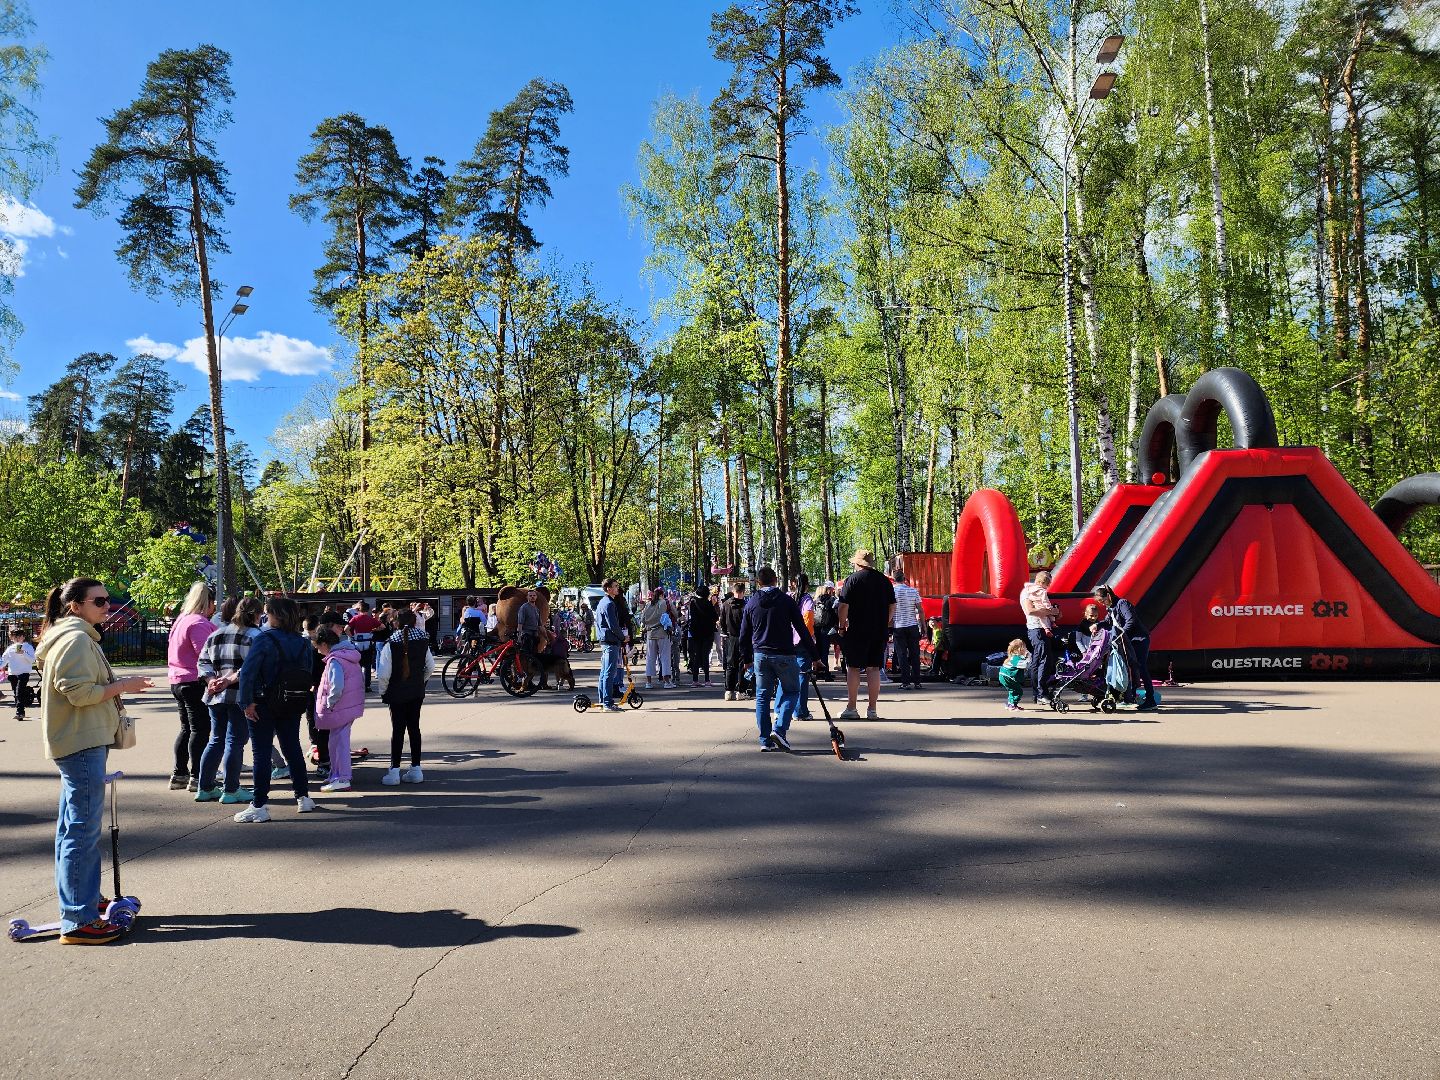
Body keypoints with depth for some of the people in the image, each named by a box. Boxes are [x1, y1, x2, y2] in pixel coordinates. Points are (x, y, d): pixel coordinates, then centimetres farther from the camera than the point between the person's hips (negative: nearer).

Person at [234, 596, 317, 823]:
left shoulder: (264, 639, -14)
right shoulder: (303, 642, 2)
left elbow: (248, 672, -20)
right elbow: (308, 674, 4)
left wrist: (247, 701, -16)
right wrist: (300, 700, 10)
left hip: (265, 705, -5)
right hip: (293, 706, 5)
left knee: (261, 753, 1)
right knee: (293, 749, 17)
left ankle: (259, 806, 2)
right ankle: (303, 797, 23)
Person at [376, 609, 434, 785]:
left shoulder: (390, 645, -13)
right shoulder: (423, 643, -1)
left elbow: (383, 674, -16)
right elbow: (430, 667, 5)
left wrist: (383, 691, -1)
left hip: (397, 694, -4)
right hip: (417, 693, 4)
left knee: (397, 730, 1)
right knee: (414, 728, 10)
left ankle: (394, 772, 2)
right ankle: (416, 769, 13)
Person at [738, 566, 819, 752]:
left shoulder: (751, 603, 6)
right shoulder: (786, 601, -4)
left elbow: (744, 634, 10)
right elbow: (802, 629, -3)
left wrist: (747, 658, 21)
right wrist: (813, 655, 2)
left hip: (760, 655, 3)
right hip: (784, 654, -3)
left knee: (762, 696, 10)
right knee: (792, 691, 10)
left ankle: (765, 740, 8)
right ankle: (779, 730, -9)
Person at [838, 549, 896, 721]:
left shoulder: (852, 579, -7)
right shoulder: (884, 580, 7)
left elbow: (843, 606, -11)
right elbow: (892, 606, 10)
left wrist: (842, 626, 0)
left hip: (857, 631, -4)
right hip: (880, 632, 4)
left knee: (853, 668, 4)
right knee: (874, 668, 8)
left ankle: (852, 708, 6)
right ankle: (873, 710, 9)